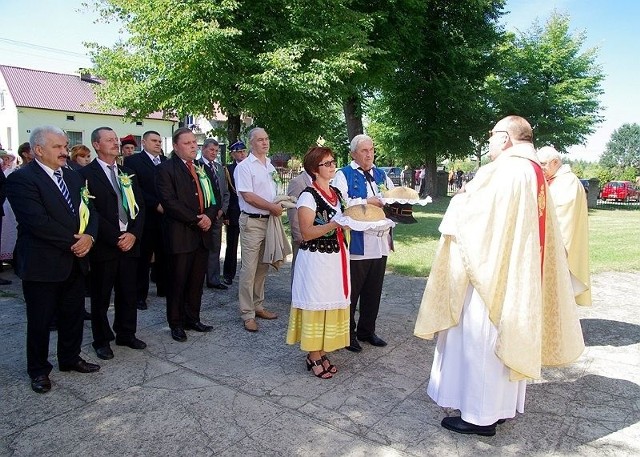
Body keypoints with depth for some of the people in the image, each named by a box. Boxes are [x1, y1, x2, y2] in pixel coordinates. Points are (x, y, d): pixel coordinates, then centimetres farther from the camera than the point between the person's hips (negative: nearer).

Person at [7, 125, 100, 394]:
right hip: (42, 265, -6)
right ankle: (39, 370, 28)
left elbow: (90, 211, 8)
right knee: (40, 320, 10)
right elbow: (37, 221, -22)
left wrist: (89, 237, -11)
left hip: (75, 261, 7)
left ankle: (70, 359, 35)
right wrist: (74, 241, -17)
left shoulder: (73, 177, 11)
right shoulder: (21, 179, -13)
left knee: (73, 315, 17)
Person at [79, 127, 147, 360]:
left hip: (129, 242, 5)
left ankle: (126, 334, 28)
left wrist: (133, 234, -5)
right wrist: (115, 238, -14)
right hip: (104, 245, -5)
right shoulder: (86, 174, -5)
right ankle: (102, 340, 22)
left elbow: (139, 206, 10)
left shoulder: (127, 173, 13)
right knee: (101, 296, 8)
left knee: (128, 293, 13)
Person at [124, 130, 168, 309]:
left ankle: (164, 288, 22)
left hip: (165, 215, 4)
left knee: (164, 254, 8)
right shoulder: (133, 161, -1)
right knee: (143, 257, 2)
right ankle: (140, 295, 12)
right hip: (146, 217, -4)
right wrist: (156, 204, -15)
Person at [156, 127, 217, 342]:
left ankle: (192, 318, 25)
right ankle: (176, 323, 17)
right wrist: (196, 220, -15)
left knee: (197, 281, 11)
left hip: (202, 234, 6)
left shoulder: (202, 169, 16)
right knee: (178, 281, 4)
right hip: (180, 235, -6)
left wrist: (208, 216, -5)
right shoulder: (166, 169, -5)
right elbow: (169, 202, -15)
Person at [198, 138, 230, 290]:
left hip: (217, 215, 6)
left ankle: (213, 280, 20)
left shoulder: (219, 167, 14)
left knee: (215, 248, 11)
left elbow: (225, 192, 17)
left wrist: (222, 209, 4)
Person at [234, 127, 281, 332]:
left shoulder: (270, 166, 14)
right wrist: (273, 207, -12)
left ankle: (258, 306, 27)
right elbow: (248, 196, -16)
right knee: (249, 269, -3)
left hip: (269, 219, 7)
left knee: (263, 267, 14)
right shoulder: (244, 166, -9)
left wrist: (276, 206, 4)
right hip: (252, 222, -7)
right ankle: (247, 315, 5)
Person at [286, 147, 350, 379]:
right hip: (316, 258, -7)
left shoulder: (336, 193, 12)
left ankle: (322, 352, 24)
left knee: (332, 303, 11)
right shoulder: (308, 195, -12)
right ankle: (313, 356, 14)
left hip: (337, 256, 8)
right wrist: (334, 225, -26)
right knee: (316, 304, 0)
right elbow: (307, 233, -17)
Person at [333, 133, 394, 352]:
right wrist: (367, 201, -17)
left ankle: (367, 330, 29)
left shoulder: (381, 175, 18)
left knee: (374, 291, 14)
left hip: (379, 242, 6)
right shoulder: (344, 175, -1)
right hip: (356, 243, -6)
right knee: (351, 291, 4)